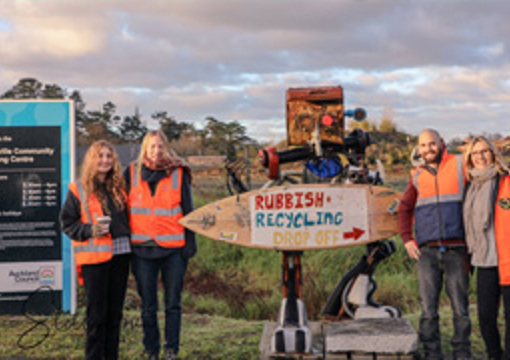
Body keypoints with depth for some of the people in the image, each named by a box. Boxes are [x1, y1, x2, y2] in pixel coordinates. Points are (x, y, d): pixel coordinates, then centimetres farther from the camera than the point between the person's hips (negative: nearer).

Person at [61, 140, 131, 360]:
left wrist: (129, 239, 10)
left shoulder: (119, 187, 13)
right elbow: (67, 222, -1)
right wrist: (90, 230, -15)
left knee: (115, 310, 10)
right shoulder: (78, 190, -1)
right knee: (97, 313, -2)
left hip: (120, 253, 5)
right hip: (94, 256, -5)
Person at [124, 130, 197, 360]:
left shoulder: (178, 174, 2)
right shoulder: (132, 173, 6)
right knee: (148, 306, 8)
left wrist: (190, 243, 2)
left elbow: (188, 210, 6)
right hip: (142, 248, 1)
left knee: (172, 303, 6)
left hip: (172, 248, -1)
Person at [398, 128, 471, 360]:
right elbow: (405, 208, 22)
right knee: (428, 309, 0)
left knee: (460, 308, 2)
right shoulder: (417, 175, 13)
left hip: (456, 250, -2)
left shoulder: (460, 165, 5)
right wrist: (406, 238, 8)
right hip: (427, 251, 2)